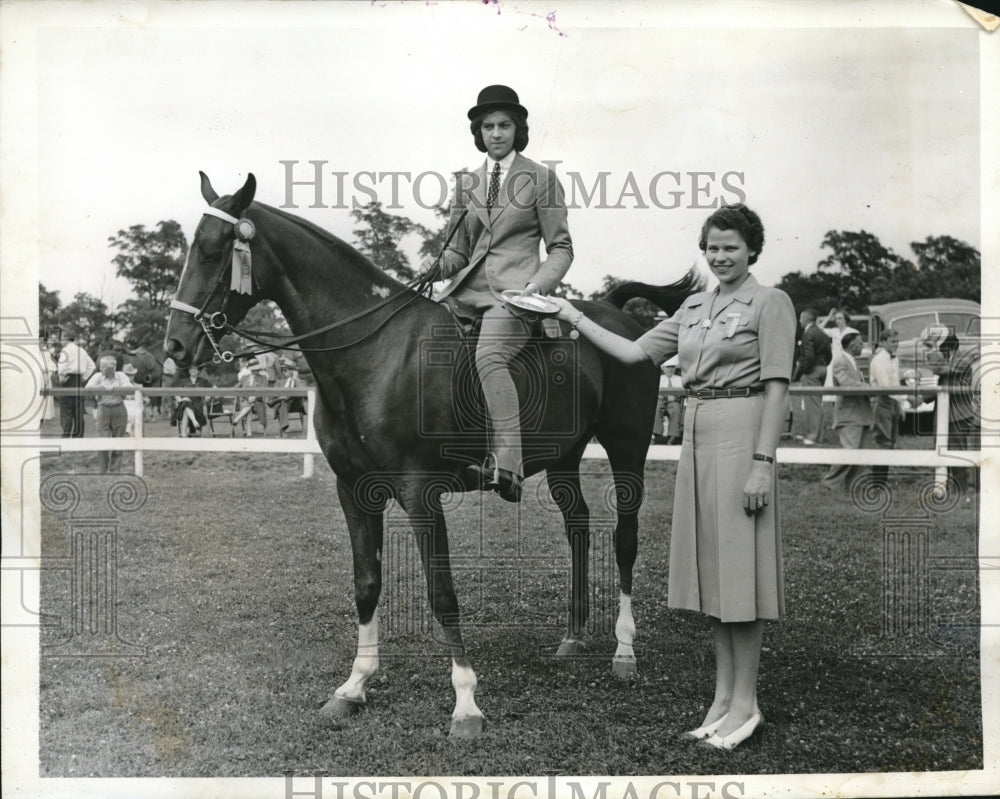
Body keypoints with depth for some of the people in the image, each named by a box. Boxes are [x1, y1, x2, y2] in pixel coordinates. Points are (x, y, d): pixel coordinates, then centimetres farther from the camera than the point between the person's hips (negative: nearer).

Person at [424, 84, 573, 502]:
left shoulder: (541, 179, 7)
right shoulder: (466, 182, 19)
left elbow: (560, 247, 6)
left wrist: (538, 285, -13)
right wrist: (437, 264, -3)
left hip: (515, 291, -5)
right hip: (468, 287, 6)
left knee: (489, 357, -32)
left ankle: (507, 466, -37)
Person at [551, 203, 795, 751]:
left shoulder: (769, 303, -4)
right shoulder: (693, 308, 16)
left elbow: (776, 387, -10)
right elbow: (633, 352, 16)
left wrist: (763, 462, -17)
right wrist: (574, 317, 14)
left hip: (740, 434, -7)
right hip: (696, 434, 7)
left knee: (738, 563, -4)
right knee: (711, 567, 9)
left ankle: (746, 703, 4)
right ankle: (723, 696, 17)